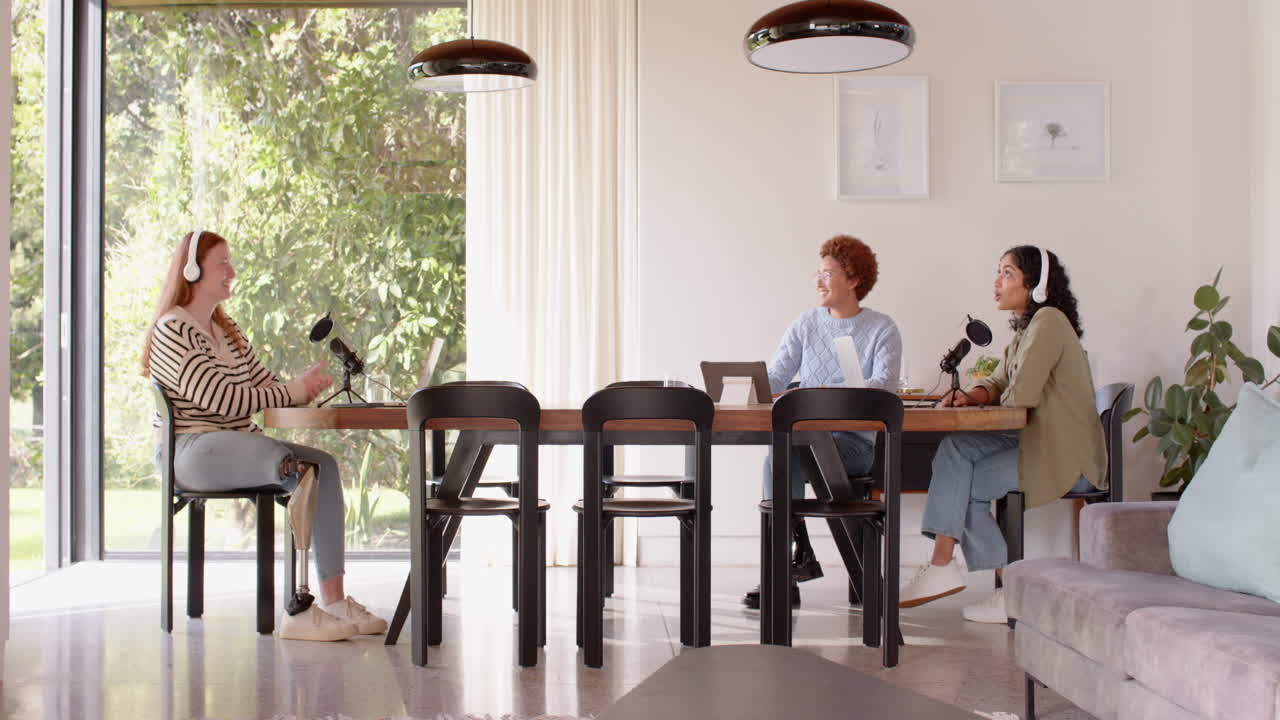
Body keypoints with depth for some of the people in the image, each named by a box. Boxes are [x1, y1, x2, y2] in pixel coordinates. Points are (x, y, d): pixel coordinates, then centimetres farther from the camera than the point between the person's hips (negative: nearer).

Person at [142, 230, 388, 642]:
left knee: (324, 464, -14)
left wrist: (305, 386, -7)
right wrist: (294, 391, -14)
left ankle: (334, 600, -17)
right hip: (192, 450, -9)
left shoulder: (228, 330, 22)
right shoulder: (172, 332, -7)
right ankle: (298, 611, -29)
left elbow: (264, 386, 15)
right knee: (300, 471, -29)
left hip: (239, 446, 9)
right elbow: (220, 398, -18)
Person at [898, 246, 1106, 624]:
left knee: (964, 485, -13)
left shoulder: (1048, 321, -13)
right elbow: (997, 384, 15)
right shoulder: (1026, 329, 19)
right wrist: (971, 396, -7)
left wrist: (995, 400, 1)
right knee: (955, 448, -10)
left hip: (1068, 457, -9)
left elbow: (1021, 395, -22)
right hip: (1038, 445, 9)